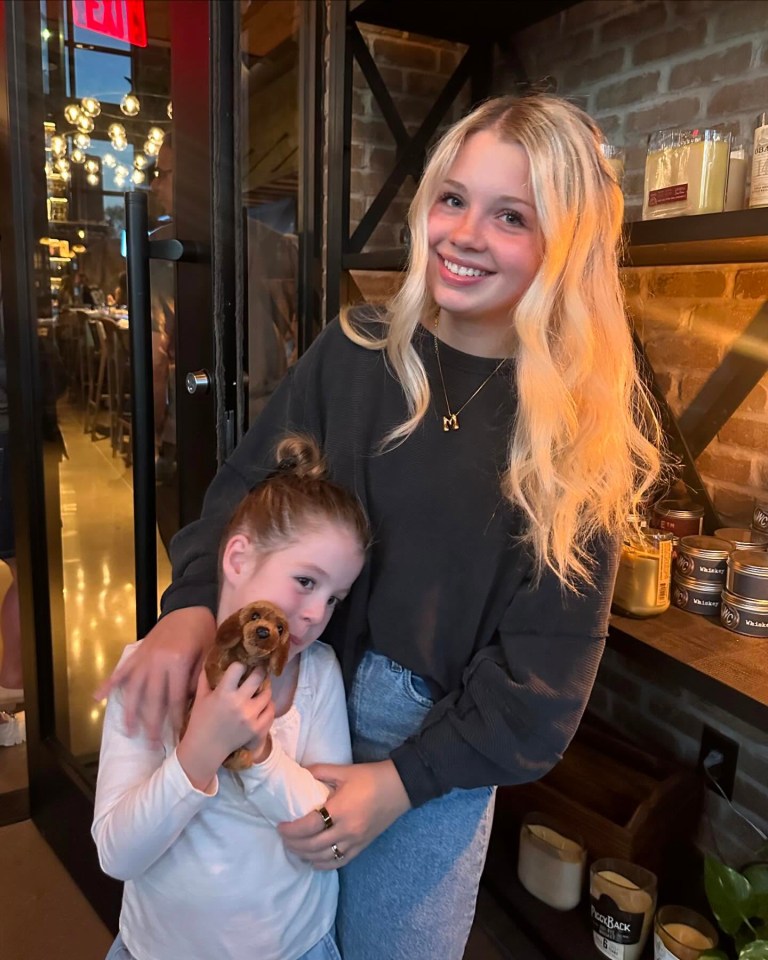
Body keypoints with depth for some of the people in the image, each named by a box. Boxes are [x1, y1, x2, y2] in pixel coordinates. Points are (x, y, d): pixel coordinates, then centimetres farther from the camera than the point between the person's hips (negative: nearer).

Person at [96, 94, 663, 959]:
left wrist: (403, 781, -15)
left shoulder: (587, 426, -12)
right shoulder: (353, 352, -7)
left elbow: (550, 652, -12)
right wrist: (191, 605, -18)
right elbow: (246, 490, 0)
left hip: (439, 755, -1)